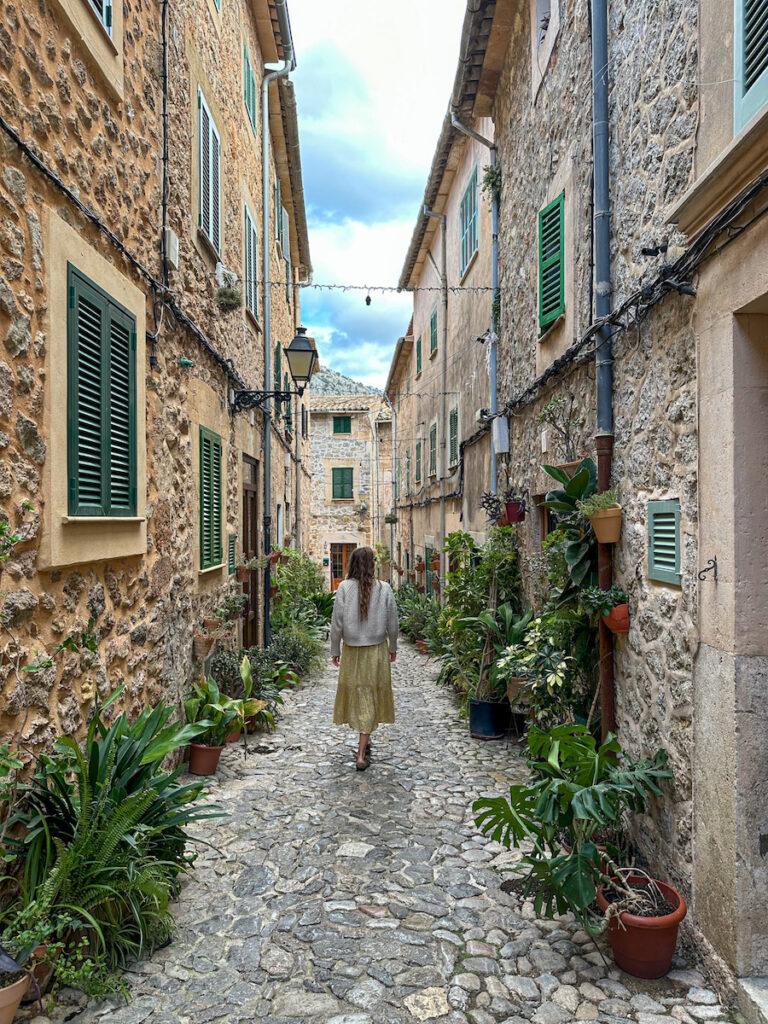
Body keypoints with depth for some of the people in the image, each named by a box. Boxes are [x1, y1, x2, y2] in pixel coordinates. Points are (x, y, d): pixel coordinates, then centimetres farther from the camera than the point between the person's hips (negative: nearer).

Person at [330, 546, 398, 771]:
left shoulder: (344, 588, -11)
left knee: (356, 694, 17)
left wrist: (334, 650, 5)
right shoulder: (384, 589, -9)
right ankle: (362, 755, 7)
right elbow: (392, 623, -2)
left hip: (352, 651, 0)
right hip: (377, 650, 0)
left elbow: (337, 622, -7)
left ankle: (365, 741, 33)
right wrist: (393, 647, 14)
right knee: (370, 697, 7)